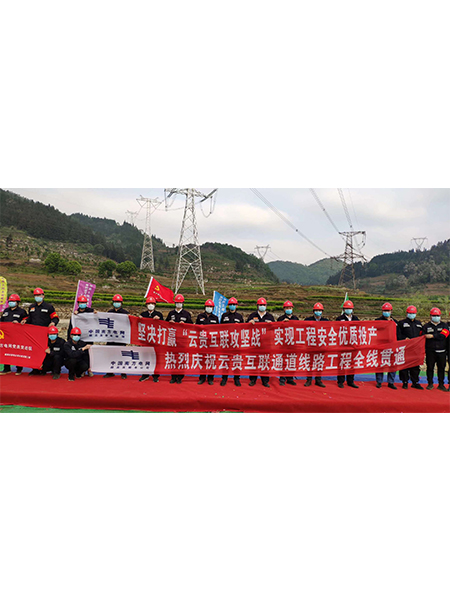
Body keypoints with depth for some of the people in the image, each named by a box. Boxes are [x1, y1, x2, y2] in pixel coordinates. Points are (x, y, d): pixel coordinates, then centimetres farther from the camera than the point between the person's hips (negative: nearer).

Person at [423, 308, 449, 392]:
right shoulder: (426, 326, 8)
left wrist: (432, 336, -16)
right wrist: (423, 350, 0)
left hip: (441, 351, 0)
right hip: (430, 351, 0)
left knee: (441, 368, 4)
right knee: (430, 368, 4)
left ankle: (441, 384, 14)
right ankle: (430, 383, 15)